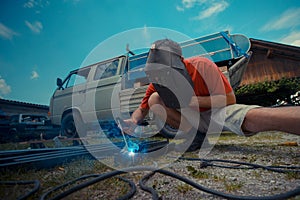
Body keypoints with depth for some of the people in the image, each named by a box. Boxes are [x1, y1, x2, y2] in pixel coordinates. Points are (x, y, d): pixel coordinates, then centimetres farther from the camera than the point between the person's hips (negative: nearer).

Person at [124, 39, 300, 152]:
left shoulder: (202, 66, -22)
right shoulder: (157, 85, -9)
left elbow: (229, 99, -18)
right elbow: (142, 110, 0)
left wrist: (191, 100, -30)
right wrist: (133, 121, -24)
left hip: (216, 111, -4)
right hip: (190, 117, 5)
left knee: (252, 118, -36)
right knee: (154, 100, -16)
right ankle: (196, 136, -16)